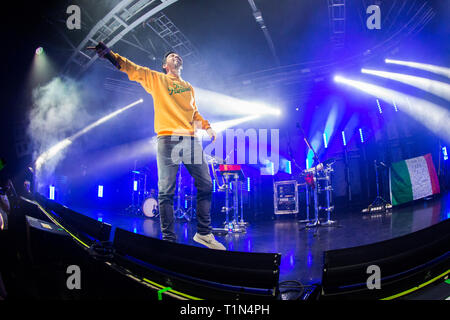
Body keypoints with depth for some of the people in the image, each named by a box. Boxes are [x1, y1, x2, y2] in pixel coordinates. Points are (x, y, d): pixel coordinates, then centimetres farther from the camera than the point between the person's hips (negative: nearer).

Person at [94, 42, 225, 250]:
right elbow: (131, 69, 4)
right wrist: (108, 53, -10)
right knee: (166, 192, -7)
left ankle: (204, 233, 10)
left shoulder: (189, 88, 26)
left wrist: (207, 127, 13)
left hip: (191, 140, 5)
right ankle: (168, 239, -2)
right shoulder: (156, 79, 14)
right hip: (167, 139, -4)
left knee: (205, 186, 0)